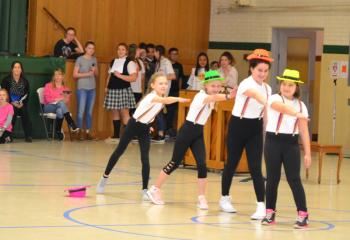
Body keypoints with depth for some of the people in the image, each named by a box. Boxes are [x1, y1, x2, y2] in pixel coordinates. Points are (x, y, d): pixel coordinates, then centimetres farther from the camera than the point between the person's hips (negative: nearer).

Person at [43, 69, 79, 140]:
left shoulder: (65, 88, 15)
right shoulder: (48, 86, 9)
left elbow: (67, 102, 6)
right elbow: (47, 99, -2)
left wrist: (66, 99, -18)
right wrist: (59, 99, -12)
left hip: (60, 107, 2)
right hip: (49, 107, -2)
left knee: (60, 111, -39)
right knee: (61, 103, -37)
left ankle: (58, 131, -33)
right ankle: (72, 124, -44)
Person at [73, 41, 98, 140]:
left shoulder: (94, 60, 12)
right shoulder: (80, 59, -2)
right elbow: (75, 74, -5)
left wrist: (95, 71, -3)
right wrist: (87, 74, -14)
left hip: (92, 89, 5)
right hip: (82, 88, -5)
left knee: (89, 111, 5)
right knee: (81, 111, -7)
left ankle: (88, 132, 8)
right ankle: (80, 132, -4)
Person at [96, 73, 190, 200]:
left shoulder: (161, 97, -6)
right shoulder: (151, 96, -31)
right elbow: (164, 100, -53)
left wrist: (147, 124, 11)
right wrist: (177, 99, -70)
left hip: (145, 129, 5)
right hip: (133, 125, -5)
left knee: (145, 159, -7)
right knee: (119, 152, 12)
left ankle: (145, 190, -2)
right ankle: (105, 177, 32)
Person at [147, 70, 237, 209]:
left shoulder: (211, 98, 10)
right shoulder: (201, 96, -23)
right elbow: (215, 97, -41)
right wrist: (227, 97, -58)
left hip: (198, 133, 7)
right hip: (187, 131, -7)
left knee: (202, 165, -6)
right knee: (175, 163, 2)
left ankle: (202, 198, 0)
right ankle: (154, 190, 17)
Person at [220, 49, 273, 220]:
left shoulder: (267, 88, 3)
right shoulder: (246, 84, -19)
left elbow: (265, 112, 10)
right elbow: (258, 96, -40)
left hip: (256, 129, 4)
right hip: (238, 126, -4)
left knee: (255, 167, -6)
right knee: (232, 163, 9)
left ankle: (261, 206, -12)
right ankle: (225, 198, 29)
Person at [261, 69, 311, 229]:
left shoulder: (301, 105, 7)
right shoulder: (274, 99, -4)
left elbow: (304, 131, 8)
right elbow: (282, 107, -29)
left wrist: (307, 153, 2)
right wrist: (298, 114, -48)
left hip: (291, 143, 1)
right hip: (273, 141, -1)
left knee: (294, 179, -4)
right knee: (273, 178, 3)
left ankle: (303, 214, -2)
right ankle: (270, 212, 15)